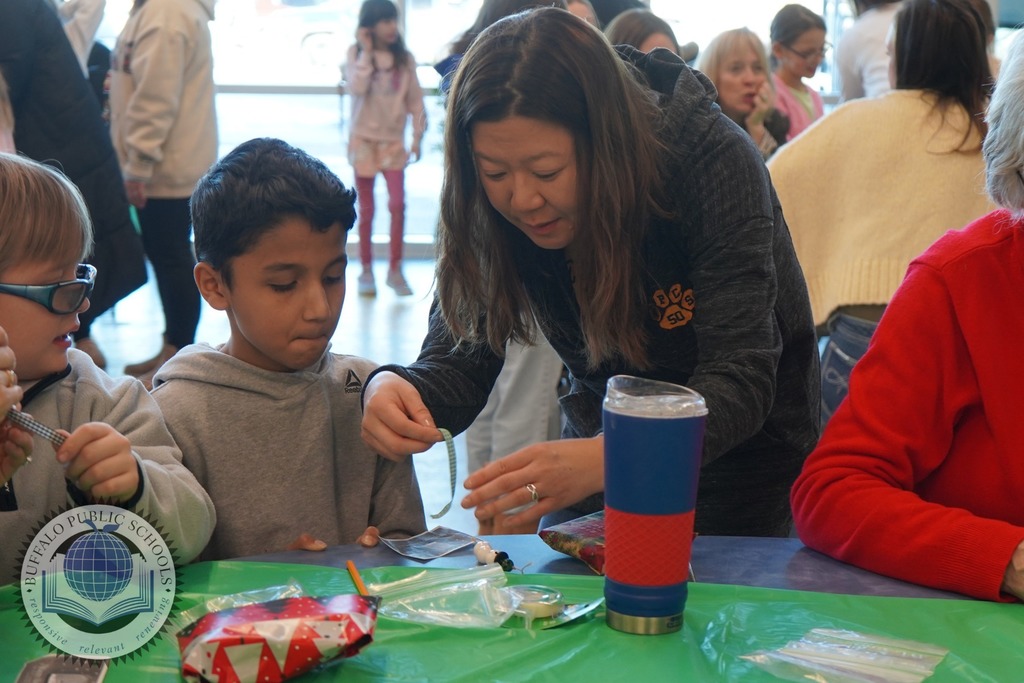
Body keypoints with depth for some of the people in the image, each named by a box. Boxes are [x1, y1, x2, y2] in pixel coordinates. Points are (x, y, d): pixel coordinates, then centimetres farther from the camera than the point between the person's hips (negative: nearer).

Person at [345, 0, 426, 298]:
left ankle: (395, 270, 3)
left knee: (398, 204, -8)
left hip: (394, 140, 1)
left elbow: (415, 100, 3)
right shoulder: (356, 54, -4)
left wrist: (417, 137, -2)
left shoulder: (405, 58, 1)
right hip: (364, 139, -1)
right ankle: (366, 271, 16)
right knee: (366, 209, 6)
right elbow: (356, 88, -22)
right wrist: (366, 52, -20)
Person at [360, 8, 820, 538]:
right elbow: (459, 359, -14)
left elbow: (740, 382, -33)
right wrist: (392, 389, -38)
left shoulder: (714, 162, -28)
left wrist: (606, 460, -51)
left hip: (741, 468, -3)